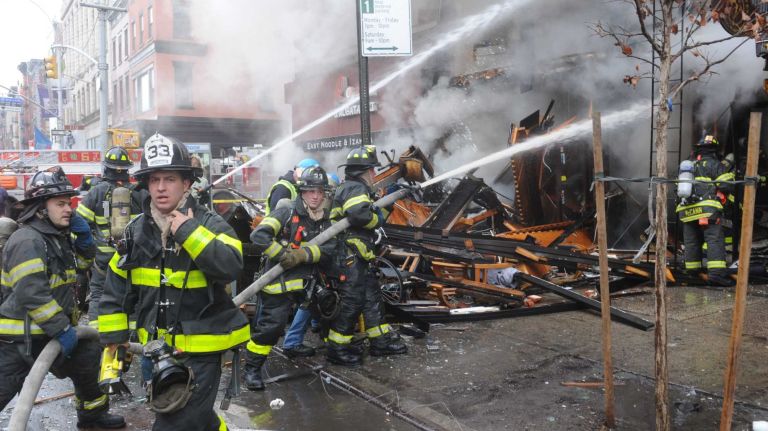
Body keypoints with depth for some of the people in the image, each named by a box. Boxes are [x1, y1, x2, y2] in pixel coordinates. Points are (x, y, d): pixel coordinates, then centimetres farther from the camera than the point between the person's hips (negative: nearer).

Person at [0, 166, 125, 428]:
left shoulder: (57, 236, 8)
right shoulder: (27, 241, -22)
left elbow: (81, 261, 23)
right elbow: (32, 295, -29)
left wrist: (84, 237, 1)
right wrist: (62, 329, -23)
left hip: (53, 330, 10)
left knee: (90, 357, 18)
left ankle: (92, 414, 37)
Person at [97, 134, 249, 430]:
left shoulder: (209, 224, -13)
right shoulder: (136, 230, 1)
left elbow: (230, 267, -30)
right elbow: (116, 287, 8)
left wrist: (189, 232, -29)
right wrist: (114, 336, 8)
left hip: (201, 349, -6)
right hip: (158, 347, 6)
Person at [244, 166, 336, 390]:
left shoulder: (325, 222, 10)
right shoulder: (287, 213, -7)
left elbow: (328, 252, -7)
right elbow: (259, 235, -18)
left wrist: (302, 254, -23)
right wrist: (281, 255, -24)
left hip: (310, 281, 6)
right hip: (280, 282, -6)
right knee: (271, 324, -11)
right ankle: (252, 369, 6)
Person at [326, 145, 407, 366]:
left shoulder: (354, 188, 22)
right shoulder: (355, 188, -14)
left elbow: (375, 213, 23)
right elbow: (359, 214, -33)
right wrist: (378, 218, -15)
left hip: (357, 258, 11)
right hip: (349, 257, -11)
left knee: (371, 297, 16)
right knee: (351, 302, -5)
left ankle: (381, 341, 25)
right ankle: (337, 348, 5)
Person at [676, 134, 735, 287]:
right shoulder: (715, 164, 2)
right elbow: (727, 186, -6)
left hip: (687, 210, 6)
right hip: (708, 208, -6)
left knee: (691, 241, 13)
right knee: (715, 240, -10)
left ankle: (692, 269, 18)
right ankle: (716, 273, -22)